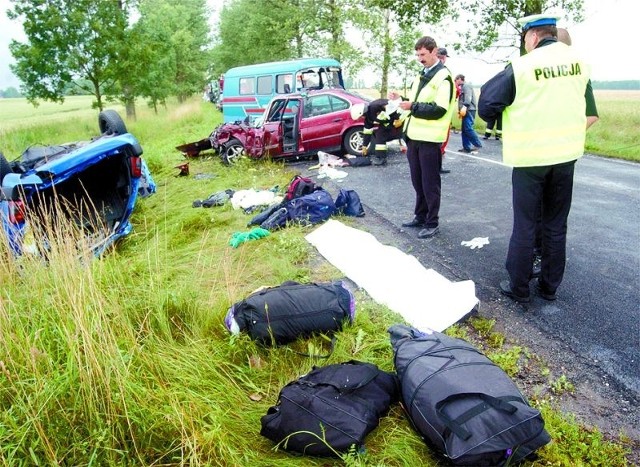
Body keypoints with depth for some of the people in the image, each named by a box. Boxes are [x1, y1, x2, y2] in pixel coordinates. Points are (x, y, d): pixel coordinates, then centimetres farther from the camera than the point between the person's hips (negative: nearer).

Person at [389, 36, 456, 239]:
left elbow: (439, 110, -19)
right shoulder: (421, 75, 18)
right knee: (417, 181, 14)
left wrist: (412, 106, -20)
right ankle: (420, 216, 27)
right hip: (414, 137, 8)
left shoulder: (443, 76, -9)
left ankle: (432, 223, 9)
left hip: (429, 139, -8)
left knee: (430, 183, -1)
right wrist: (402, 99, 7)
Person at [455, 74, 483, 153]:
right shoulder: (462, 87, 25)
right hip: (466, 111, 10)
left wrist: (464, 107, -31)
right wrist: (460, 110, 17)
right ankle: (466, 147, 7)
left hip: (468, 110, -10)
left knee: (468, 129, -16)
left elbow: (468, 98, -19)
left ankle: (478, 145, -12)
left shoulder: (466, 86, -5)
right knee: (464, 130, 7)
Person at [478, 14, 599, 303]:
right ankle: (549, 287, 22)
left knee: (524, 225, 4)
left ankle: (519, 288, 12)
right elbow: (591, 116, 8)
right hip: (566, 155, 5)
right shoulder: (579, 63, 5)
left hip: (529, 157, -4)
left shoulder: (521, 66, -11)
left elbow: (487, 108, -9)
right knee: (556, 225, 12)